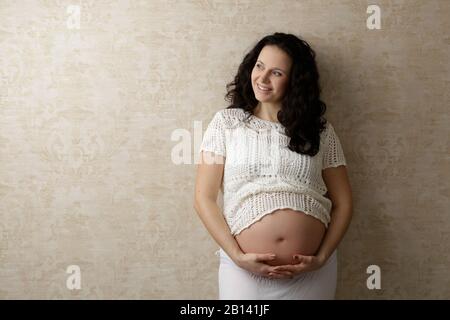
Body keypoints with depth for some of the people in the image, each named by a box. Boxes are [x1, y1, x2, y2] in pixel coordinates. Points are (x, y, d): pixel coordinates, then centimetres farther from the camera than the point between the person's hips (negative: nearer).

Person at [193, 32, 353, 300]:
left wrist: (321, 257, -6)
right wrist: (237, 256, -11)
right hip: (244, 269, -1)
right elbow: (204, 199, -2)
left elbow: (343, 203, 6)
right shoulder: (226, 122, 1)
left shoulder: (320, 130, 4)